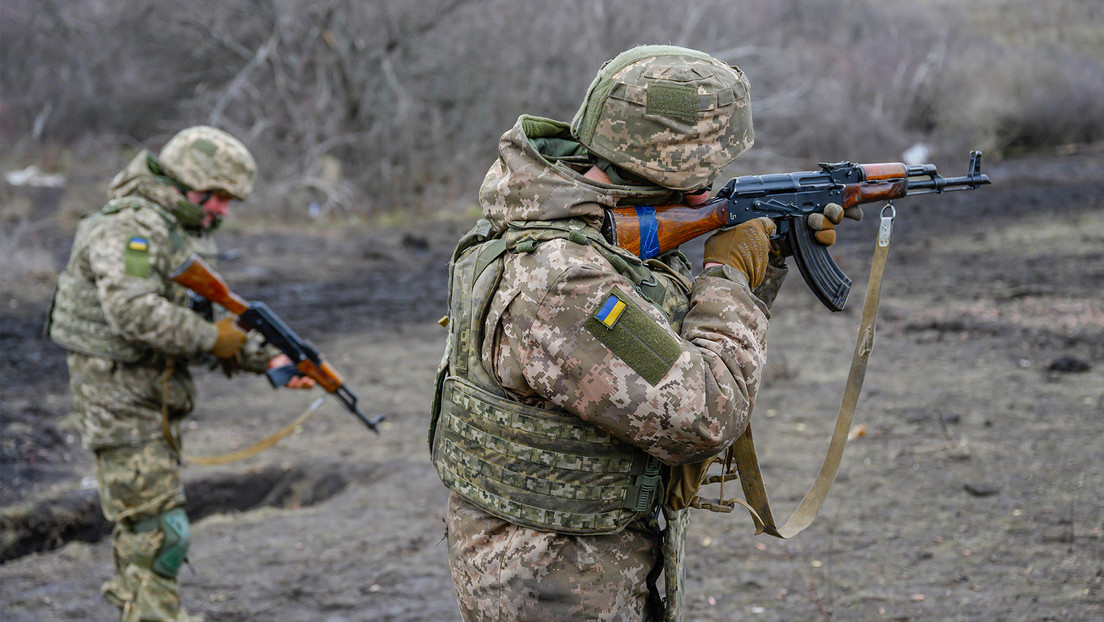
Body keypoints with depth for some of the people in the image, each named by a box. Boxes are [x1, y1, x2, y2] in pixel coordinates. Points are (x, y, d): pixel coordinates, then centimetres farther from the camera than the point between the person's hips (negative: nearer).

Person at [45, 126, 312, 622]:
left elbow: (199, 324, 18)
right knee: (156, 532, -10)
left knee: (142, 530, 17)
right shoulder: (131, 227, -17)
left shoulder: (183, 235, 15)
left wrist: (269, 362, 6)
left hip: (155, 403, 10)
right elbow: (133, 311, -33)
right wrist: (210, 338, -23)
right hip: (119, 399, -10)